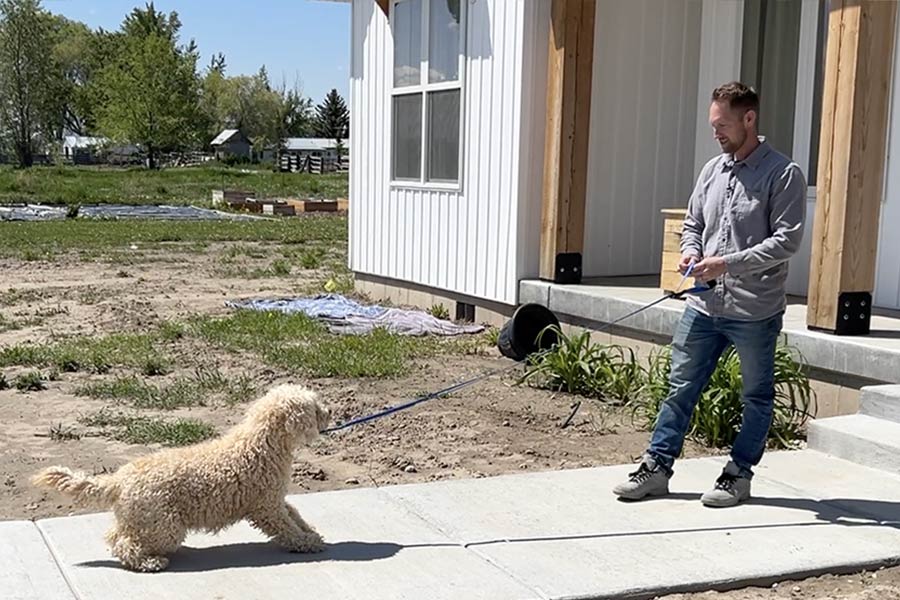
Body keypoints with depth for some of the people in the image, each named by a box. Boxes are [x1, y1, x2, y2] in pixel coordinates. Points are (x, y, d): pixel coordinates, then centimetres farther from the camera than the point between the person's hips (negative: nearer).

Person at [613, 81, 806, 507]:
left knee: (756, 398, 10)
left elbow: (787, 240, -16)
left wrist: (728, 263, -21)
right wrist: (690, 251, -2)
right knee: (680, 388, 9)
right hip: (703, 307, 6)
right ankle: (657, 467, 17)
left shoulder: (783, 174, -9)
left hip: (755, 311, -6)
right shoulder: (712, 169, 11)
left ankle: (739, 474, 23)